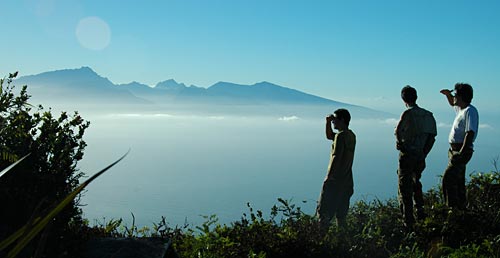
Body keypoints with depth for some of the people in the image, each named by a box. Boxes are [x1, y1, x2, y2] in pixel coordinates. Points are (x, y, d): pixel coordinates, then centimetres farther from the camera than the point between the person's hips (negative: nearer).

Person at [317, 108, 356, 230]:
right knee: (341, 213, 14)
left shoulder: (341, 136, -16)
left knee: (323, 211, -4)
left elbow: (336, 158, -21)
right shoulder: (351, 135, 11)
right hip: (346, 182, 9)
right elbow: (329, 136, 25)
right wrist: (328, 123, 12)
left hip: (335, 181, -9)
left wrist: (328, 178, -16)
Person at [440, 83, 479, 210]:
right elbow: (452, 103, 38)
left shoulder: (470, 111, -16)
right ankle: (461, 207, 23)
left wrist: (461, 153, -28)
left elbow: (470, 133, -24)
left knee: (448, 179, -15)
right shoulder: (461, 109, 13)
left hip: (462, 150, -10)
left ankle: (452, 207, -14)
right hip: (454, 150, 10)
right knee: (458, 181, 15)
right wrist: (448, 94, 17)